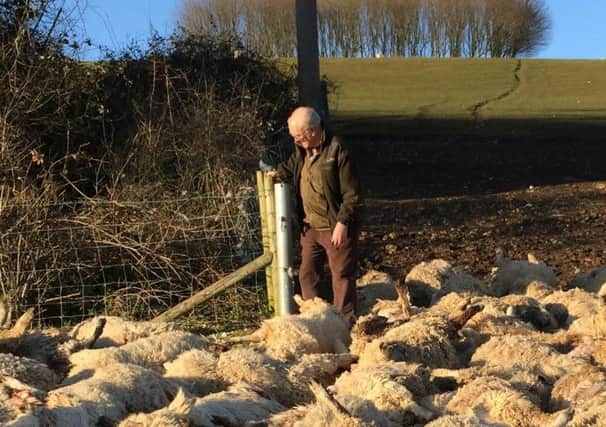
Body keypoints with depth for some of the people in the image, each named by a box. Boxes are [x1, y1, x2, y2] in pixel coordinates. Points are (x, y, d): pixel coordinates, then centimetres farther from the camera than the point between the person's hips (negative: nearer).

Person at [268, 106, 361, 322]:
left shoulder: (336, 151, -18)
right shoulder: (302, 150, 4)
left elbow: (352, 194, -17)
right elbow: (293, 165, 28)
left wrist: (342, 223, -20)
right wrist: (280, 172, 7)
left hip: (336, 228, -8)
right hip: (310, 227, 8)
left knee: (342, 276, 1)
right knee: (307, 274, 14)